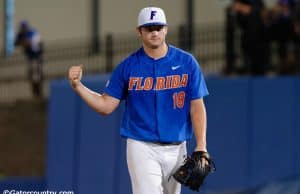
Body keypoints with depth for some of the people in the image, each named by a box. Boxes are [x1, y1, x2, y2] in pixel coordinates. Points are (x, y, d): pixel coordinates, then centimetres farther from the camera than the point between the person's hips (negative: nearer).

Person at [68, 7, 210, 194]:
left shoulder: (187, 62, 1)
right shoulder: (127, 66, 1)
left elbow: (197, 106, -1)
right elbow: (106, 106, 2)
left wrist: (201, 147, -10)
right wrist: (77, 85, -12)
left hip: (176, 149, 2)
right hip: (142, 148, -2)